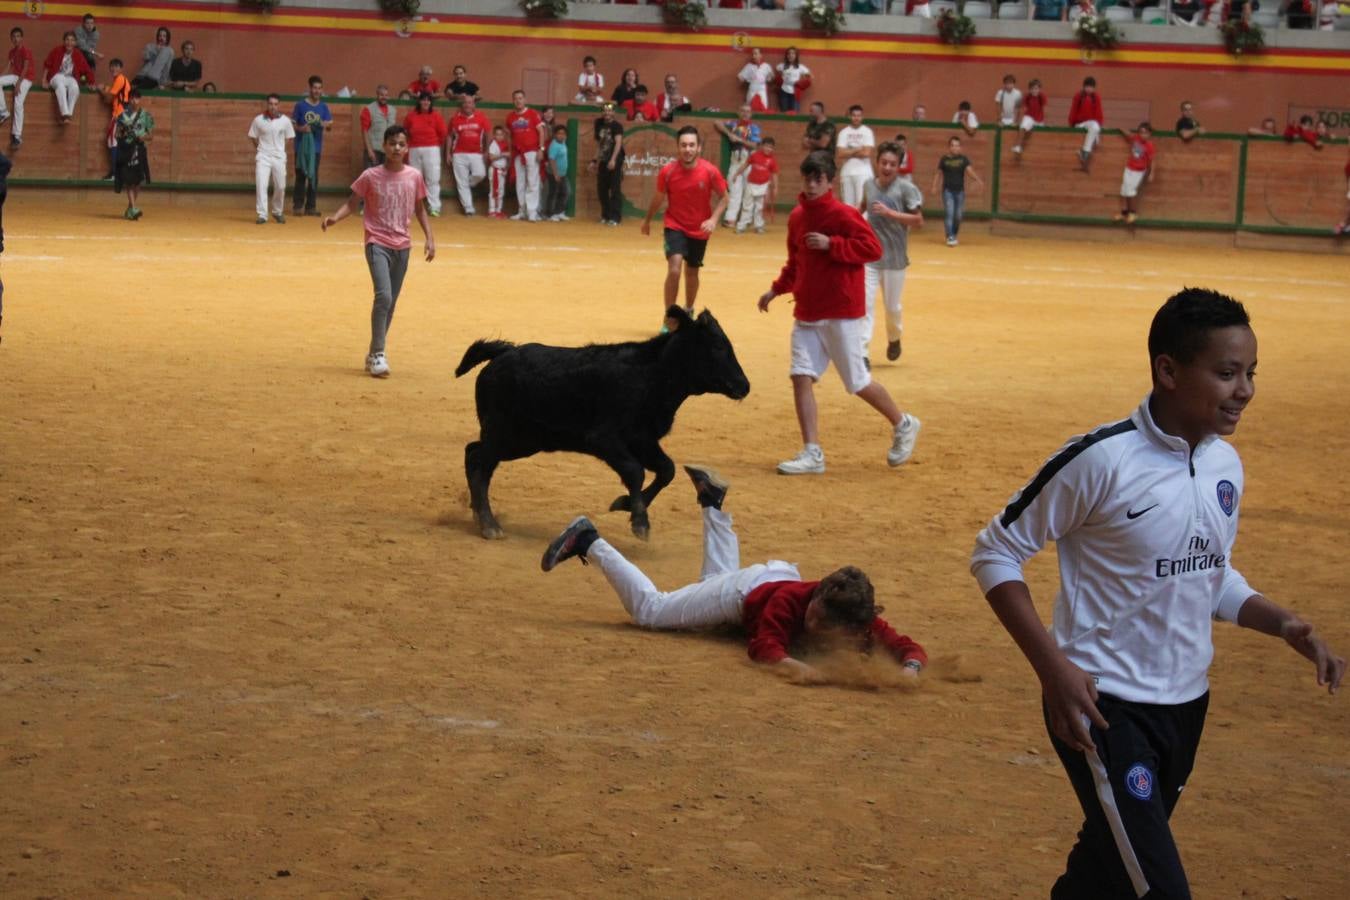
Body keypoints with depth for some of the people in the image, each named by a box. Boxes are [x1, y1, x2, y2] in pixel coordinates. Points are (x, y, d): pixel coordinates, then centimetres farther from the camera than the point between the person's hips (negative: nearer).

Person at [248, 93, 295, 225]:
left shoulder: (285, 121, -3)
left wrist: (278, 147, 3)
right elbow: (253, 137, 7)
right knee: (261, 185, -13)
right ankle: (262, 215, -11)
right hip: (263, 157, -1)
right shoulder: (258, 120, -5)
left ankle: (277, 213, 27)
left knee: (280, 187, 6)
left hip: (279, 157, 1)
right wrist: (260, 148, 4)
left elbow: (289, 138, 9)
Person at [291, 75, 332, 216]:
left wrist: (325, 124, -19)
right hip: (302, 146, -3)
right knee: (301, 176, 0)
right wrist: (300, 128, -20)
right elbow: (292, 123, -1)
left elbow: (329, 122, 4)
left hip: (316, 147, 3)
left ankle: (311, 206, 12)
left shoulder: (323, 107, 6)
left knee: (313, 177, 6)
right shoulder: (300, 105, -2)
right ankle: (297, 206, 6)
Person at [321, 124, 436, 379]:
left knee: (391, 302, 10)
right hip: (377, 243, -4)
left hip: (402, 246, 4)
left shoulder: (414, 177, 3)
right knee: (383, 296, -20)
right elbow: (352, 203, -1)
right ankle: (378, 354, -14)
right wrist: (335, 217, -20)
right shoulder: (370, 176, -6)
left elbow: (420, 210, 13)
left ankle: (373, 354, 24)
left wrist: (430, 238, 5)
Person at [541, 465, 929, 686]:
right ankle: (589, 544, 12)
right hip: (744, 589, -5)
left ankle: (713, 503, 51)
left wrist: (909, 669, -58)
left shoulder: (861, 621, -34)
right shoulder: (789, 603, -44)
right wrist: (795, 667, -71)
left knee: (717, 579, 39)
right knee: (647, 608, 0)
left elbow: (909, 647, -35)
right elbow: (763, 648, -52)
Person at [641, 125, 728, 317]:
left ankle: (688, 311, 43)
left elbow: (724, 198, -4)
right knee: (674, 269, -21)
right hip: (675, 227, -2)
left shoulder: (710, 171, -17)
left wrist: (713, 219, -21)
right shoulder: (667, 171, -16)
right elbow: (658, 197, 3)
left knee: (692, 273, 18)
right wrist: (648, 220, 18)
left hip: (699, 230, 2)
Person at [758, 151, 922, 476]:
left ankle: (903, 425, 24)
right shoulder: (797, 217, 10)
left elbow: (873, 248, -19)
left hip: (841, 313, -7)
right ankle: (812, 454, -3)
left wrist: (831, 244, -23)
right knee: (801, 376, -5)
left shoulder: (843, 214, -12)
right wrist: (776, 289, 13)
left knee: (858, 381, 0)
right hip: (806, 312, 7)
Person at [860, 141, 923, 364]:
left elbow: (918, 221, -14)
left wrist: (889, 213, -22)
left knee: (892, 306, 10)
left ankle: (894, 339, 39)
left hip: (894, 258, -2)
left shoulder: (906, 188, -10)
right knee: (864, 304, -7)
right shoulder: (869, 185, 3)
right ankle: (863, 354, -7)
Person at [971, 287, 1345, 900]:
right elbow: (994, 554, -12)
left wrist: (1282, 625, -1)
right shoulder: (1100, 459, -19)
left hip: (1186, 704, 7)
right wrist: (1053, 666, -21)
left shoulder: (1225, 463, 3)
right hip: (1105, 707, -7)